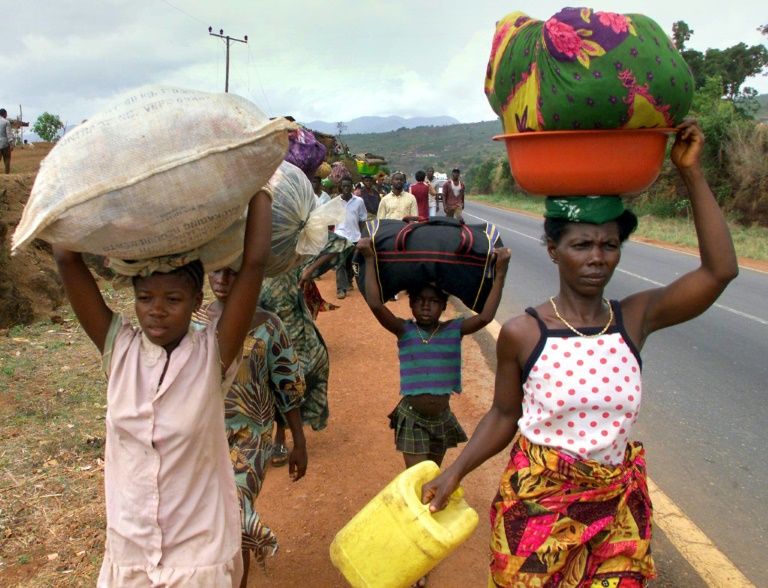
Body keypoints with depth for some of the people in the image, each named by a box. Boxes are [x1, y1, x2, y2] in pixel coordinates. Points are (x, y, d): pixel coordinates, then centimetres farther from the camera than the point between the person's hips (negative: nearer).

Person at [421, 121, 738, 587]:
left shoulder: (636, 318, -6)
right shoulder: (522, 334, -11)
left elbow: (720, 270, -15)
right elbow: (504, 416, 0)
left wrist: (692, 172, -18)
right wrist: (455, 473, -8)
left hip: (617, 506, 2)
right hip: (537, 500, -2)